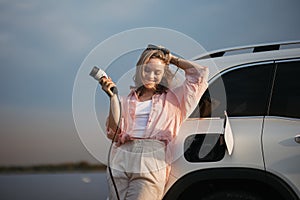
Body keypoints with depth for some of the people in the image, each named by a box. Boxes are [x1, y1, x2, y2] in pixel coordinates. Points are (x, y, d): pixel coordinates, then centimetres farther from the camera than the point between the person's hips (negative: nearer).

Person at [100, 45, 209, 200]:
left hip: (152, 161, -2)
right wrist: (113, 96, 1)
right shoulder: (128, 99, 22)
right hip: (121, 160, 2)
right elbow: (115, 132, 8)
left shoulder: (172, 98, 20)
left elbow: (201, 73, 15)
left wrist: (172, 59, 23)